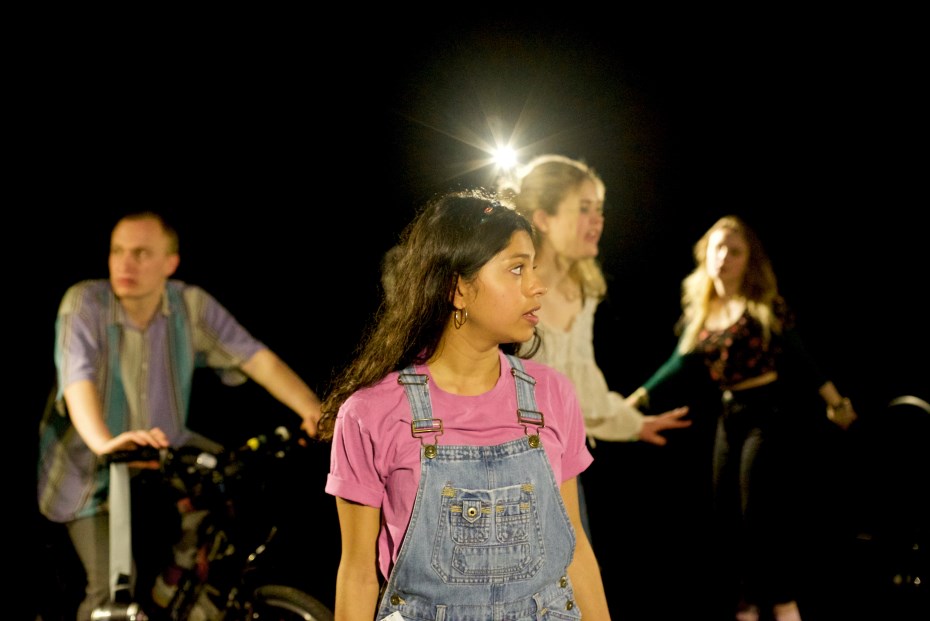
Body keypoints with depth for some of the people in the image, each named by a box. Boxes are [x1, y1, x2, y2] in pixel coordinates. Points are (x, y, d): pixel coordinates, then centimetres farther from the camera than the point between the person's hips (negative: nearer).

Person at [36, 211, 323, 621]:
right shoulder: (84, 303, -23)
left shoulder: (191, 305, -13)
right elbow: (78, 380, -37)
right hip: (90, 469, -3)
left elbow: (256, 358, -19)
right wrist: (103, 443, -56)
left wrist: (313, 410, -35)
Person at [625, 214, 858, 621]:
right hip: (729, 414, 6)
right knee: (728, 515, 8)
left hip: (767, 410, -6)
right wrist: (637, 399, 7)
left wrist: (835, 402, -5)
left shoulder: (763, 306, -9)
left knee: (758, 514, -7)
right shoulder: (699, 310, 6)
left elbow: (799, 357, -6)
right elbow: (682, 362, 11)